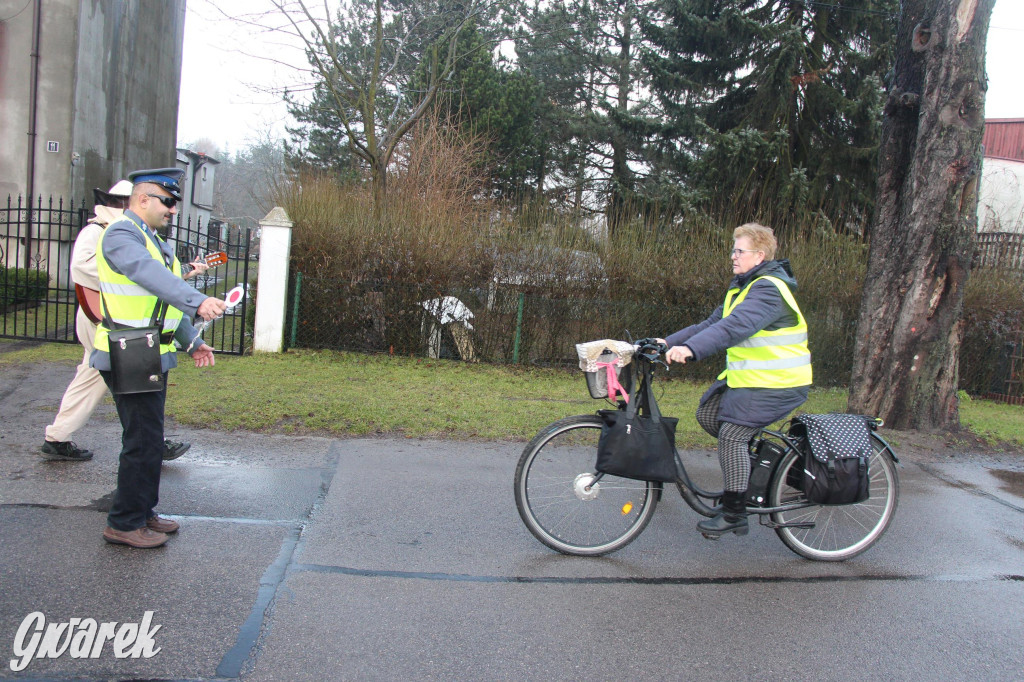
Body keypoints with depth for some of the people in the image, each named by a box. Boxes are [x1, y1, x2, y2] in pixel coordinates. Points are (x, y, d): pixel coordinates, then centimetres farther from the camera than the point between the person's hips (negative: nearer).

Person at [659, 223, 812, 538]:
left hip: (776, 383, -10)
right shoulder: (744, 286, 13)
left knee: (731, 434, -14)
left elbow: (735, 327, -36)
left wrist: (690, 349, -48)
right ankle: (752, 462, 25)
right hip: (745, 375, 10)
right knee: (707, 414, 8)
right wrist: (669, 342, 0)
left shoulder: (769, 290, -20)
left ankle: (734, 514, -2)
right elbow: (712, 323, 10)